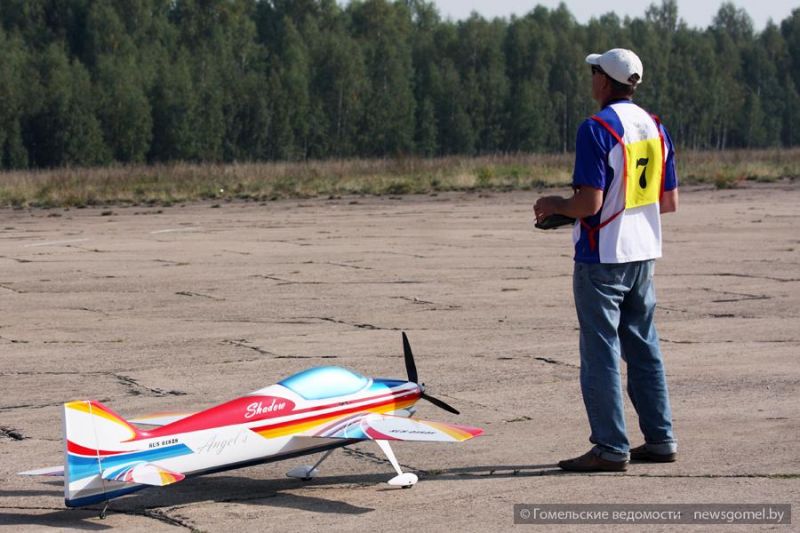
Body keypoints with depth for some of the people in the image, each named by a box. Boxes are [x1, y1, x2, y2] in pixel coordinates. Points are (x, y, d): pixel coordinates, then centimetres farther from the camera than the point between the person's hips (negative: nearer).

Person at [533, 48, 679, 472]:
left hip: (601, 255, -7)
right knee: (644, 348, 15)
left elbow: (590, 202, -21)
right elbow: (670, 202, 12)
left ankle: (611, 448, -1)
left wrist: (553, 205, -2)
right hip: (643, 252, 7)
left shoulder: (596, 129, -16)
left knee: (601, 351, -2)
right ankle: (660, 440, 18)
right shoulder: (655, 128, 8)